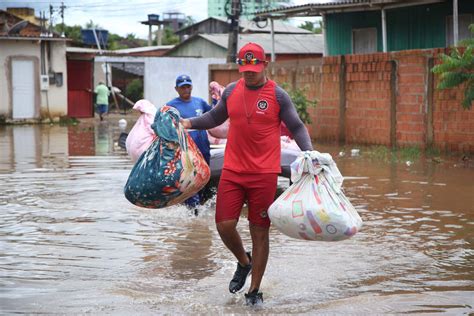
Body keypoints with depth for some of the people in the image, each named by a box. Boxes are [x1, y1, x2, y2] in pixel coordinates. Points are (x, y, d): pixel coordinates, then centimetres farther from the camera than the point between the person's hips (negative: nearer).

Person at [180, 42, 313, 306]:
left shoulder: (277, 95, -3)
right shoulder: (231, 91, 7)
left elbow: (296, 127, 1)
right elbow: (215, 118, 21)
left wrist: (309, 152, -14)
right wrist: (190, 123, 6)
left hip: (264, 174, -3)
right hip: (232, 171, 3)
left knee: (260, 232, 2)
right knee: (224, 225, -4)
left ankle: (254, 290, 14)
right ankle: (243, 262, 28)